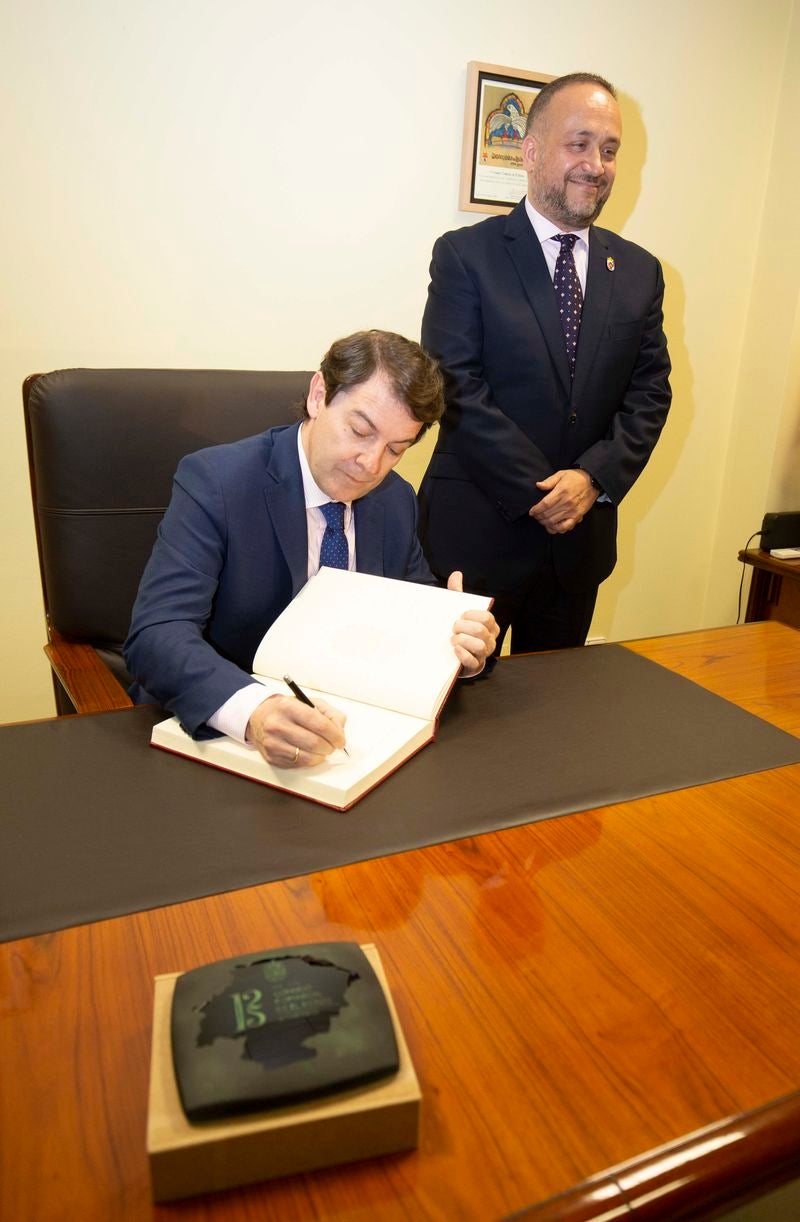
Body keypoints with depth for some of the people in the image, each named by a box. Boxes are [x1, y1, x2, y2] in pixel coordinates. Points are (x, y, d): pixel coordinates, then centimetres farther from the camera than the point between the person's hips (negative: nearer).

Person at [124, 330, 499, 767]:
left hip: (346, 728, 4)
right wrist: (253, 711, -43)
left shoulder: (397, 500, 2)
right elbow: (155, 635, -25)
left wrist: (460, 643, -15)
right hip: (213, 729, -3)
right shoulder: (213, 481, -16)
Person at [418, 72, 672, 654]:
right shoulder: (466, 255, -5)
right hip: (478, 533, -4)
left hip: (581, 538, 5)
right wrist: (540, 492, -15)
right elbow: (456, 389, -13)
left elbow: (650, 392, 6)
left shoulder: (639, 271, 9)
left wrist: (594, 478, -11)